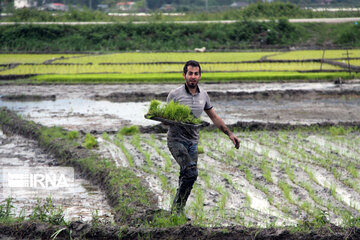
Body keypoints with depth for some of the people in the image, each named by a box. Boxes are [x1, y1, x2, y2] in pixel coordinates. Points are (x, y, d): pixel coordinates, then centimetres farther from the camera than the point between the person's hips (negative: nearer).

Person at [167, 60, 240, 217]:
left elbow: (214, 117, 18)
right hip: (177, 140, -6)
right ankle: (177, 208, -12)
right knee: (191, 172, -22)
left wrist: (229, 133, 13)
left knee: (186, 177, 4)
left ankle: (178, 210, 15)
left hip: (193, 141, 6)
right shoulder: (175, 94, -7)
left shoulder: (203, 95, 8)